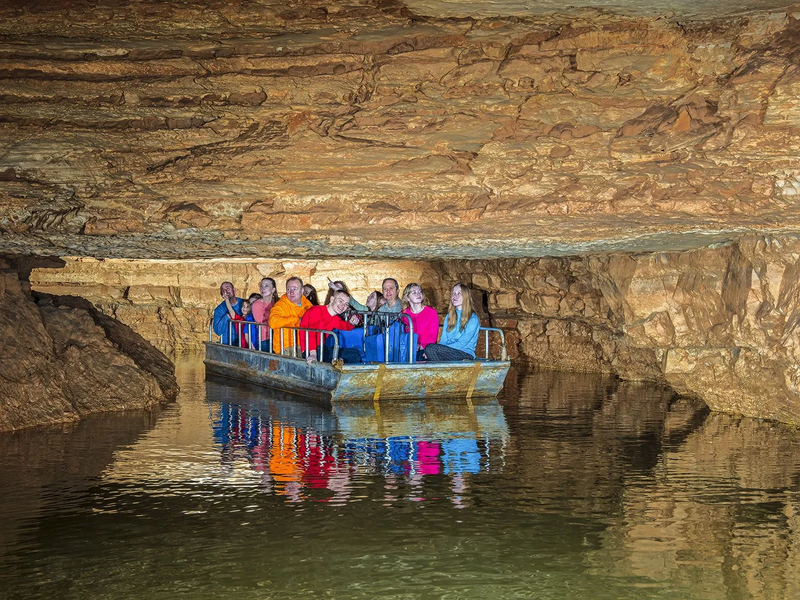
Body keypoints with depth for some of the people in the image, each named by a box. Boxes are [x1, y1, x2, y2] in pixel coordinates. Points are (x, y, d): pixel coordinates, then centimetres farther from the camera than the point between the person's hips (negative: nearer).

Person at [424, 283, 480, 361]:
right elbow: (443, 340, 12)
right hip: (448, 352, 6)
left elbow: (461, 344, -12)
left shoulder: (473, 319, -3)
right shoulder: (449, 317, 18)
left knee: (431, 348, -29)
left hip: (466, 354, -6)